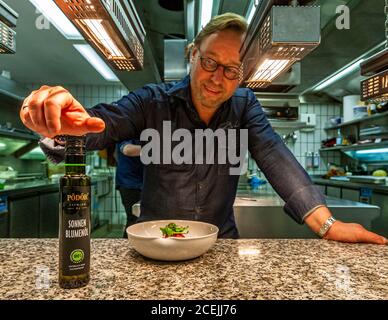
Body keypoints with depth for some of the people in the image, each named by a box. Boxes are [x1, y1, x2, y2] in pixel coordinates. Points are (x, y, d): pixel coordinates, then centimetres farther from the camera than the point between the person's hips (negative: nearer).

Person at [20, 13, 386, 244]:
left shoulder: (245, 106, -3)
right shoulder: (153, 101, -9)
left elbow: (275, 157, -13)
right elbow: (102, 122, -22)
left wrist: (326, 224, -24)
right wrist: (62, 122, -45)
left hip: (220, 244, 2)